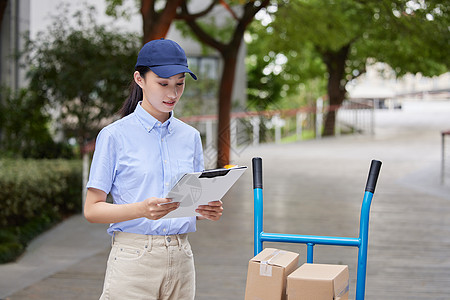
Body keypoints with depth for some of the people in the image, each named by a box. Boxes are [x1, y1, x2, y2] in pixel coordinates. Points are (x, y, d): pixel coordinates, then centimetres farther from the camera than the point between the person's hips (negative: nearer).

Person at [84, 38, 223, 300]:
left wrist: (209, 211, -5)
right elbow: (92, 209, -5)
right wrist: (142, 209, -22)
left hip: (181, 259, 4)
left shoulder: (190, 136, 11)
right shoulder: (115, 136, -3)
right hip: (134, 259, -4)